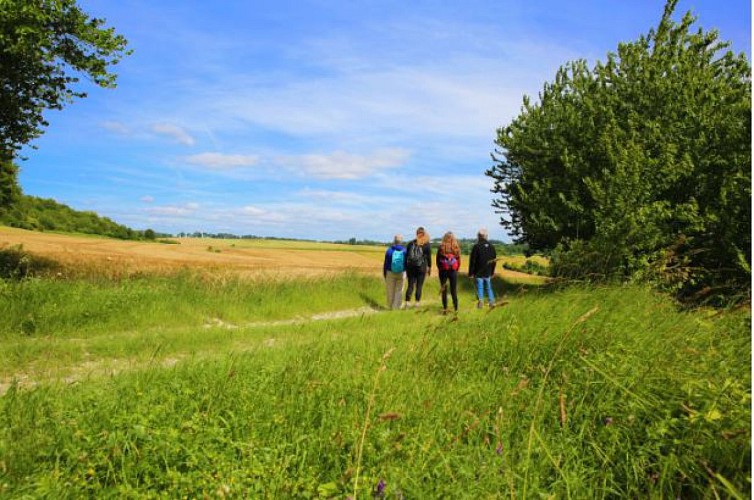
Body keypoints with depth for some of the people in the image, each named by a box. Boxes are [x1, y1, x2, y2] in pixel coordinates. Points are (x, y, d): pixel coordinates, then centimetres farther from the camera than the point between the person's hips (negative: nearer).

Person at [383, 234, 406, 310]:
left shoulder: (389, 250, -8)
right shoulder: (404, 251, -6)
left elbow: (385, 264, -3)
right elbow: (407, 263, 1)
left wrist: (384, 274, 8)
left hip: (390, 273, 0)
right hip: (401, 273, 0)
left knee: (390, 291, 10)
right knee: (399, 290, 8)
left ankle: (390, 306, 19)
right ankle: (396, 307, 6)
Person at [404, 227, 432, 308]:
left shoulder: (411, 243, 4)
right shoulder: (427, 244, -3)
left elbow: (406, 256, 7)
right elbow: (429, 257, -1)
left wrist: (406, 268, 13)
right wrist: (429, 268, 9)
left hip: (411, 267, 2)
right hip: (421, 267, -2)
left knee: (410, 285, 7)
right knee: (419, 286, 4)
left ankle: (407, 302, -2)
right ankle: (417, 303, 4)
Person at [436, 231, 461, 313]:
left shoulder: (441, 247, -7)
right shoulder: (456, 248, -5)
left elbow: (437, 260, -1)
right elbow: (459, 260, 1)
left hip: (443, 271, -1)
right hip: (453, 271, 1)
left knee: (444, 290, 9)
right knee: (454, 291, 9)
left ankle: (445, 308, 8)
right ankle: (456, 309, 10)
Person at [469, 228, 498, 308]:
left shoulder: (476, 246, -12)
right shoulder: (491, 246, 5)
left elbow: (472, 260, -11)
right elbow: (494, 260, 12)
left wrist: (471, 272, -6)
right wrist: (492, 271, 21)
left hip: (479, 272, -4)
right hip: (488, 272, 4)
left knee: (480, 287, 2)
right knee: (489, 287, 14)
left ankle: (481, 303, 2)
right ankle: (492, 302, 13)